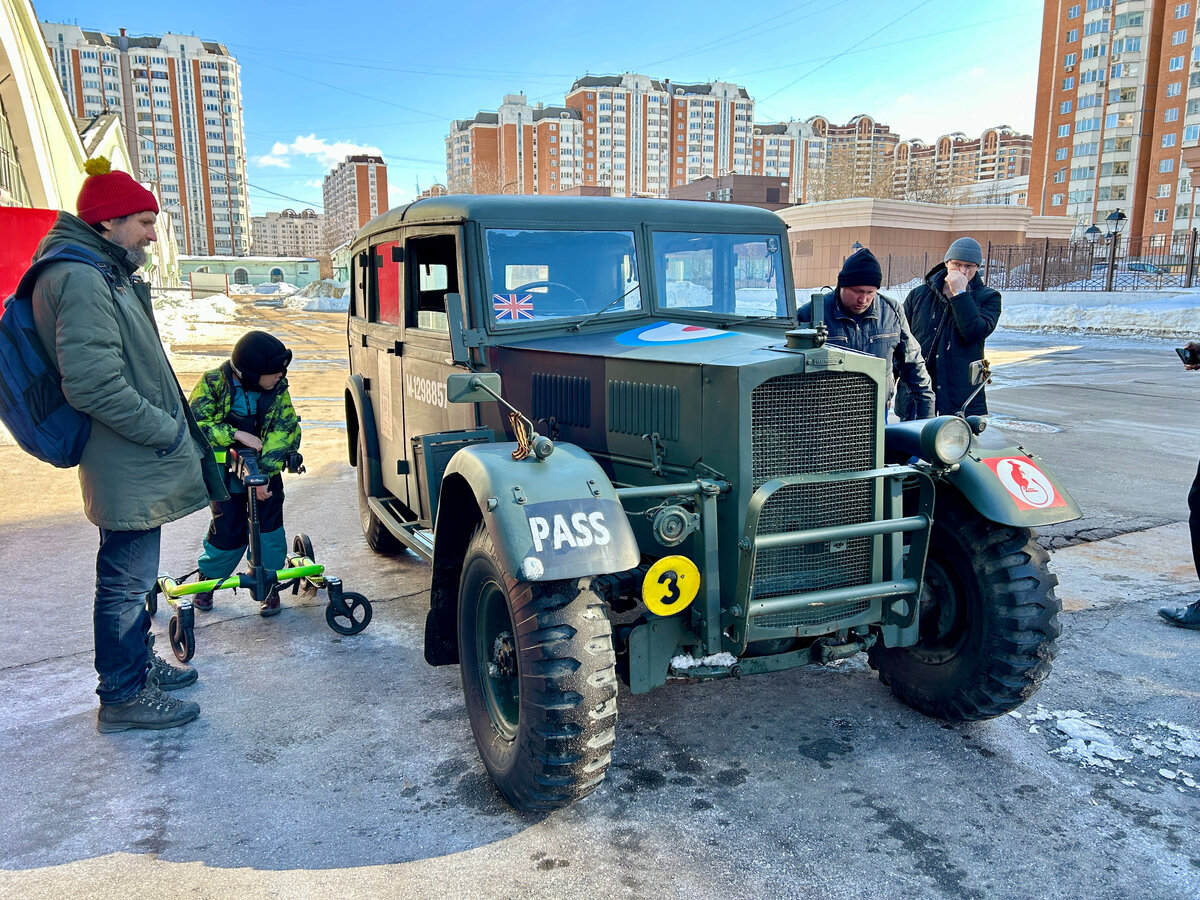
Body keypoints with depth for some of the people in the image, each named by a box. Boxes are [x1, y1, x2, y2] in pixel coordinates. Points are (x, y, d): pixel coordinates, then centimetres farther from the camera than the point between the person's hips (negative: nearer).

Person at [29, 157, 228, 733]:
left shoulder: (107, 274, 15)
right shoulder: (80, 280, -19)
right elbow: (92, 384, -27)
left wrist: (174, 422, 17)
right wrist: (167, 430, -19)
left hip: (137, 464, 10)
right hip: (127, 470, -10)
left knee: (133, 576, 21)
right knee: (126, 582, 1)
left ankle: (139, 662, 37)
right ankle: (123, 697, 15)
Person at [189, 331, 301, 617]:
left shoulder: (278, 389, -9)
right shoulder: (213, 383, -13)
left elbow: (285, 430, -16)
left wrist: (264, 473, -26)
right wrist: (237, 434, -28)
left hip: (266, 468, 2)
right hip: (225, 471, -2)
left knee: (268, 527, -4)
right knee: (228, 529, -1)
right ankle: (208, 579, 26)